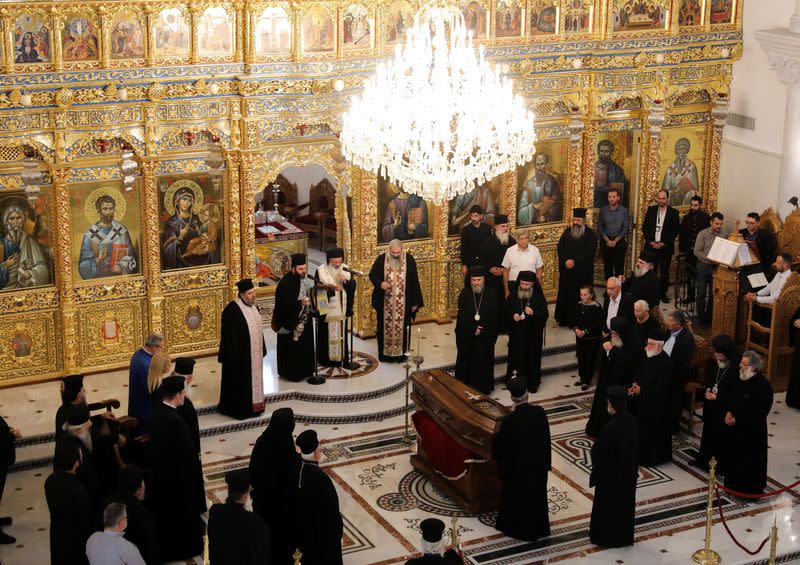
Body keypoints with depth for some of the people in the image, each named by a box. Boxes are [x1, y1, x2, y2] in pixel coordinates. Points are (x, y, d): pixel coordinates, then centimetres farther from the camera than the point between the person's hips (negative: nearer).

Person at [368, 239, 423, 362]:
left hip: (403, 303, 0)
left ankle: (401, 353, 19)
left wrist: (415, 302, -1)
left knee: (403, 328, 7)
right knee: (385, 327, 8)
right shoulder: (381, 259, -6)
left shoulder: (409, 259, -6)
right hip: (385, 303, 0)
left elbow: (414, 281, -1)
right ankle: (385, 353, 18)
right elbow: (372, 275, 4)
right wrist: (380, 283, -18)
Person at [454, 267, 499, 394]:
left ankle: (482, 388, 13)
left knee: (482, 361, 3)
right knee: (465, 362, 8)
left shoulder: (491, 296, -4)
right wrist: (473, 329, -15)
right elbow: (462, 316, -8)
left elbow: (493, 318, -5)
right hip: (465, 335, 1)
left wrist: (482, 331, -15)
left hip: (485, 337, -1)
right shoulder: (464, 294, -4)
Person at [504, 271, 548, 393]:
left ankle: (532, 383, 17)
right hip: (516, 335, 1)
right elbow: (505, 312, 5)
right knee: (516, 358, 3)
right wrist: (512, 316, -16)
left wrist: (533, 313, -24)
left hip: (533, 335, -1)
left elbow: (545, 315, -6)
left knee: (532, 358, 5)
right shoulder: (513, 296, 0)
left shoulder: (539, 297, -4)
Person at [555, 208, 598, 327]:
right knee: (564, 294, 7)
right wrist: (566, 261, -15)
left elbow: (589, 253, -12)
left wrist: (575, 262, -19)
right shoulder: (567, 232, 9)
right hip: (566, 270, 4)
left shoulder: (590, 234, -4)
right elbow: (560, 248, 2)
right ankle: (564, 319, 16)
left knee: (579, 296, -2)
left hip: (583, 272, -4)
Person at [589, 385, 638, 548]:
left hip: (610, 477, -6)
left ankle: (606, 537, 30)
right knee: (625, 504, 22)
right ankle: (625, 536, 37)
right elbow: (635, 448, 2)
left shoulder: (609, 430, -32)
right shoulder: (631, 421, -11)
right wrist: (633, 470, 14)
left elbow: (599, 454, -21)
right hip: (629, 474, 6)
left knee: (607, 506, 14)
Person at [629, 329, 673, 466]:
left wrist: (641, 390, -19)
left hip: (657, 405, -8)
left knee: (653, 431, 5)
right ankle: (643, 454, 31)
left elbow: (661, 388, -24)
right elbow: (640, 373, 16)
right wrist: (636, 384, -4)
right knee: (643, 428, 17)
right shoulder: (648, 356, 1)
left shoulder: (665, 362, -24)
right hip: (643, 401, 8)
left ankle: (653, 458, 19)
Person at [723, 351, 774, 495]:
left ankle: (751, 490, 18)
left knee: (750, 461, 4)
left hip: (752, 432, -8)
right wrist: (729, 412, -3)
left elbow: (759, 412, -22)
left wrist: (737, 420, -20)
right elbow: (731, 397, 17)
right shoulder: (741, 380, 4)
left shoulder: (763, 386, -21)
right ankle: (734, 485, 32)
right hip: (735, 429, 8)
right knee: (733, 457, 16)